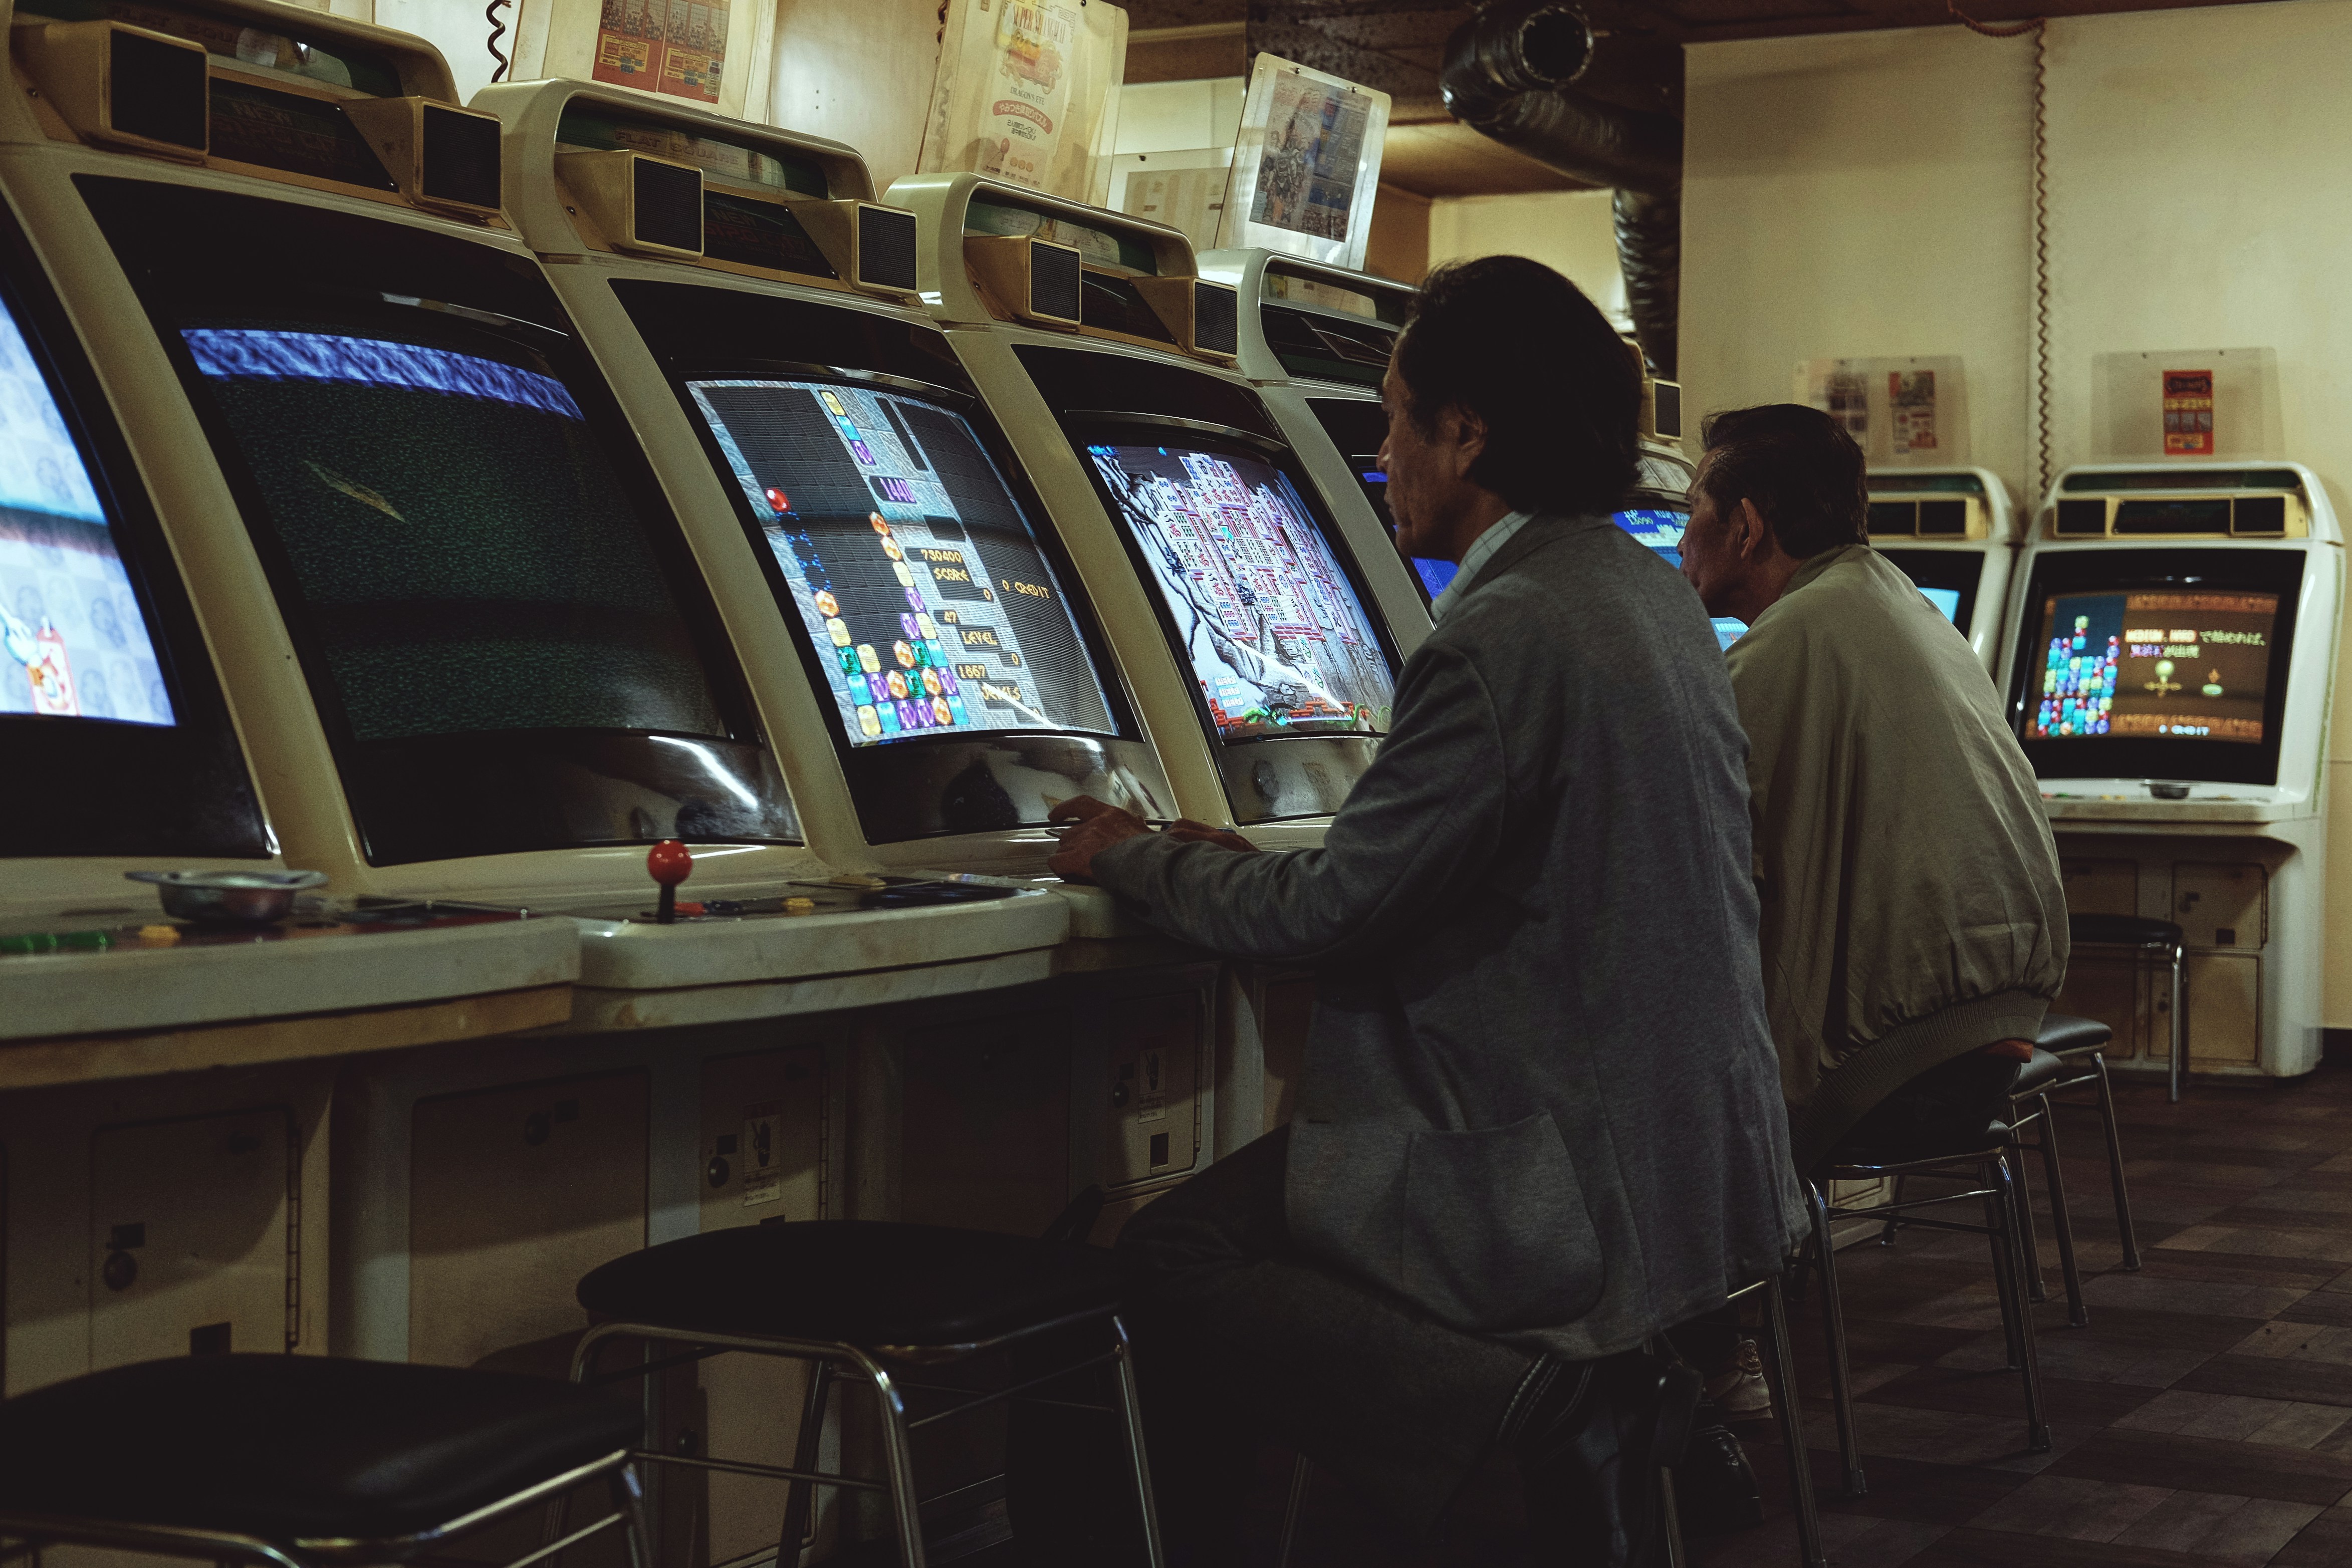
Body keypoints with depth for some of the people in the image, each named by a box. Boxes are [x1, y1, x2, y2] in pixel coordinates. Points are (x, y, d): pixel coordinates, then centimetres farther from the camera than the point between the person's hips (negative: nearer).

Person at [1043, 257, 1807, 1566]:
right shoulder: (1656, 596, 10)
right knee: (1245, 1198, 21)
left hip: (1586, 1198, -9)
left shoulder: (1504, 639, -20)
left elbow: (1327, 914, -17)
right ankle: (1578, 1408, 11)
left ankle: (1535, 1404, -11)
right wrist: (1236, 865, 20)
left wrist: (1135, 856, 1)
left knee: (1164, 1261, -4)